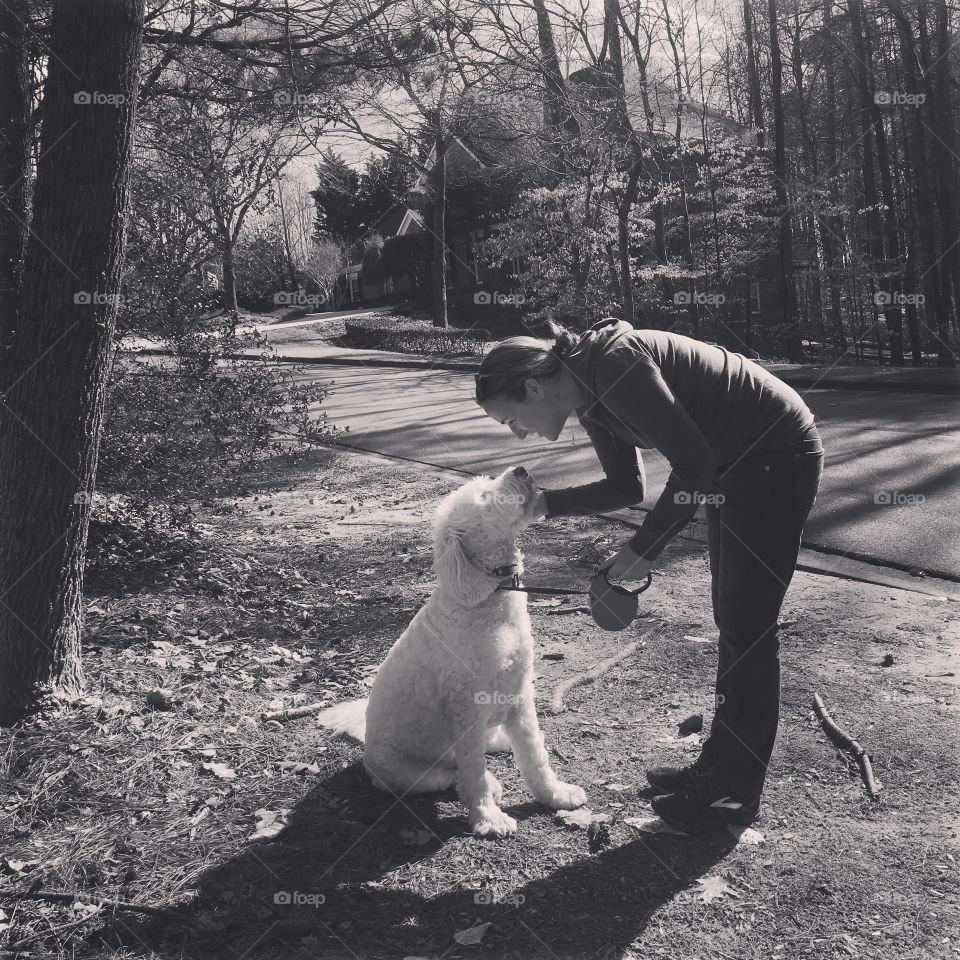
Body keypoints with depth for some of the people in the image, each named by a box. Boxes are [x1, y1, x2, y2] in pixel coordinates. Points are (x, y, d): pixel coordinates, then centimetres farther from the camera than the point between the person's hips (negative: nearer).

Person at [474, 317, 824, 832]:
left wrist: (642, 549, -21)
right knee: (730, 619, 15)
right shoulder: (590, 396, 1)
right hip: (735, 464, 10)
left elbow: (694, 463, -27)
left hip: (778, 455, -10)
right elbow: (627, 486, 9)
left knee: (748, 628, -3)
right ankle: (719, 763, 28)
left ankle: (737, 793, 10)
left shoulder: (615, 365, -27)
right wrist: (545, 503, -1)